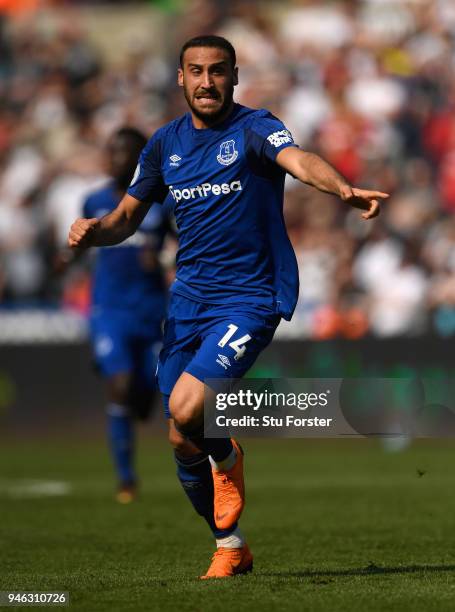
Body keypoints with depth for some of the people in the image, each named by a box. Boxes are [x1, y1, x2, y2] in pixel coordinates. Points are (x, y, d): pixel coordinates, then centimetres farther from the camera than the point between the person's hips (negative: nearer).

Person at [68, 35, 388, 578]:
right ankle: (230, 547, 27)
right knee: (182, 443, 6)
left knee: (185, 410, -24)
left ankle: (227, 459, 12)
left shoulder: (254, 128, -9)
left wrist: (344, 189, -52)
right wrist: (94, 230, -6)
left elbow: (298, 160, -31)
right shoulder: (165, 144, 8)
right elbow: (127, 217, 18)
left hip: (250, 298, -6)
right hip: (188, 301, 6)